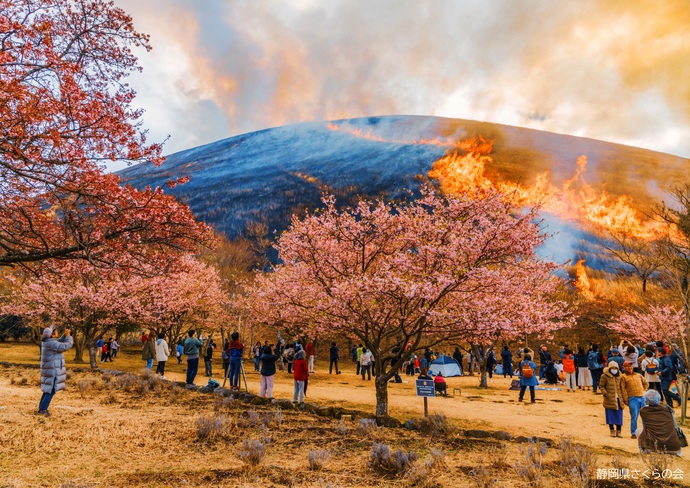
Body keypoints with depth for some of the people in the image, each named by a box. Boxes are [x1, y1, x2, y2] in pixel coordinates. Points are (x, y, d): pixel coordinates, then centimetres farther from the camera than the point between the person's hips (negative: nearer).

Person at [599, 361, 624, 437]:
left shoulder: (619, 376, 8)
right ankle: (612, 431, 14)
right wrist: (606, 394, -14)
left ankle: (618, 431, 15)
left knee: (619, 416, 5)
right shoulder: (605, 376, -5)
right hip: (609, 399, -3)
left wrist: (622, 395, 6)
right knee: (610, 415, 2)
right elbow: (601, 386, -2)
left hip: (618, 399, 3)